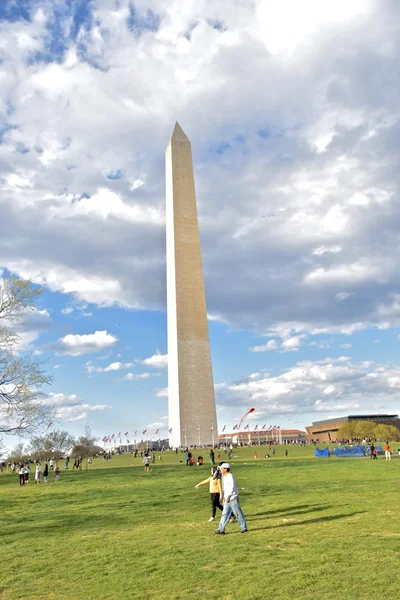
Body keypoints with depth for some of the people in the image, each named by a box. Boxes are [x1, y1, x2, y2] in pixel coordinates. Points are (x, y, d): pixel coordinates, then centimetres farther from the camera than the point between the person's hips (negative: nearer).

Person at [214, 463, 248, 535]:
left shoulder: (230, 476, -16)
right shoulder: (224, 476, 12)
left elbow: (232, 487, -26)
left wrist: (228, 496, -33)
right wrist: (223, 496, 22)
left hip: (233, 498, -9)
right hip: (227, 499, 9)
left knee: (238, 514, 1)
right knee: (225, 514, 7)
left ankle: (244, 528, 12)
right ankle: (221, 530, 9)